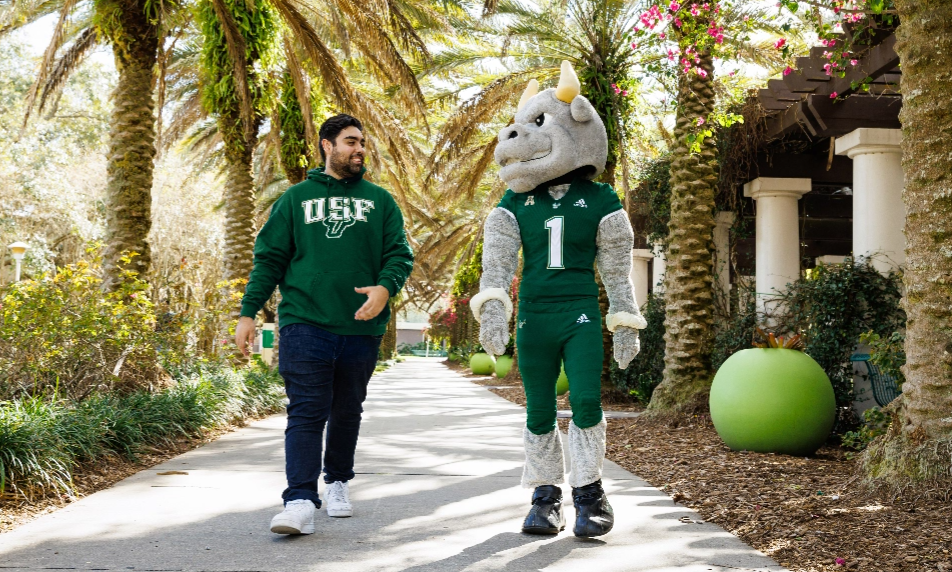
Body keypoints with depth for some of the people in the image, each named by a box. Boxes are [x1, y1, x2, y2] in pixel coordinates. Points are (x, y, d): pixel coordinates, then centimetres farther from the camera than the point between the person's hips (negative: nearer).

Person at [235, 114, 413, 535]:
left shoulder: (379, 201, 14)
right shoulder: (296, 198, 10)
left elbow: (399, 254, 7)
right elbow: (269, 258, 8)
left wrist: (385, 288, -15)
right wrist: (248, 313, 0)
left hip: (361, 327, 2)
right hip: (305, 323, -2)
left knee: (347, 412, 13)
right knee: (306, 412, -10)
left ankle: (338, 482, 31)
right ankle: (301, 501, -14)